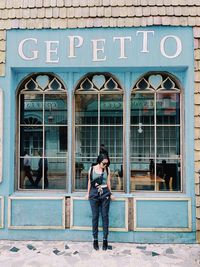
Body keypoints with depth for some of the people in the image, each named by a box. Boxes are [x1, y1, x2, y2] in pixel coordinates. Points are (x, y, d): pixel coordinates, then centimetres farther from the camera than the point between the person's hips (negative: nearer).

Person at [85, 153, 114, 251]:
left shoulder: (107, 169, 3)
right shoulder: (92, 169, 2)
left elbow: (108, 182, 10)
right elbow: (89, 181, 10)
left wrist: (110, 193, 12)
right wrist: (88, 193, 11)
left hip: (105, 193, 0)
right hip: (94, 193, 0)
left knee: (105, 216, 1)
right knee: (95, 216, 3)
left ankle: (105, 240, 9)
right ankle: (95, 240, 12)